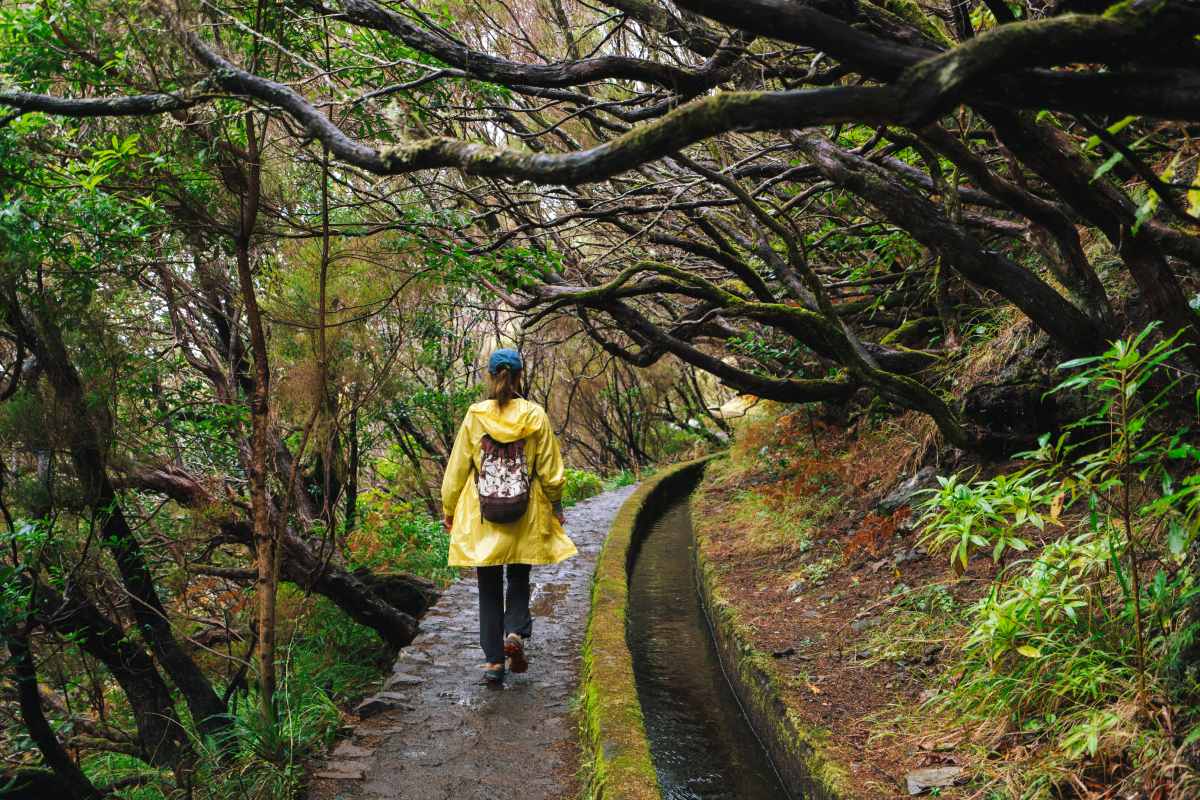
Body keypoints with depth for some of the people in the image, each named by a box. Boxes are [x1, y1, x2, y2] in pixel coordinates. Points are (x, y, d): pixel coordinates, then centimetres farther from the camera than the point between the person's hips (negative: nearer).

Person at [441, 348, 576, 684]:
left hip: (482, 518, 0)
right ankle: (515, 633, -3)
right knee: (519, 578, 19)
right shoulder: (535, 415, -5)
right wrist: (556, 505, 13)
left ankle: (494, 660, 10)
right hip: (525, 517, 0)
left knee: (489, 588, 10)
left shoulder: (474, 416, -4)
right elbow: (550, 469, -1)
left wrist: (449, 510, 11)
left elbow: (457, 468, 0)